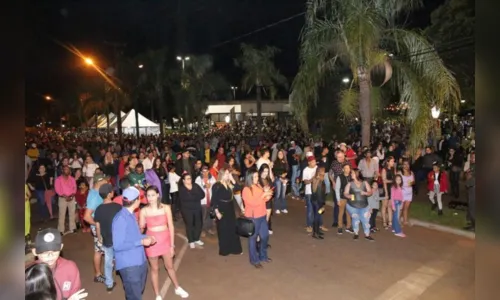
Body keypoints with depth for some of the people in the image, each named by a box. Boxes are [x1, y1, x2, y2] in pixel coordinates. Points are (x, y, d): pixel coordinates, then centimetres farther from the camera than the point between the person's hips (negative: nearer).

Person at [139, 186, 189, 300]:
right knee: (154, 269, 14)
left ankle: (177, 288, 41)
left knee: (170, 266, 18)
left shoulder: (166, 208, -10)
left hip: (165, 240, 1)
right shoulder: (144, 211, -10)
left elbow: (171, 227, -6)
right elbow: (140, 229, -4)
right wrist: (141, 227, -28)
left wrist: (172, 245, -4)